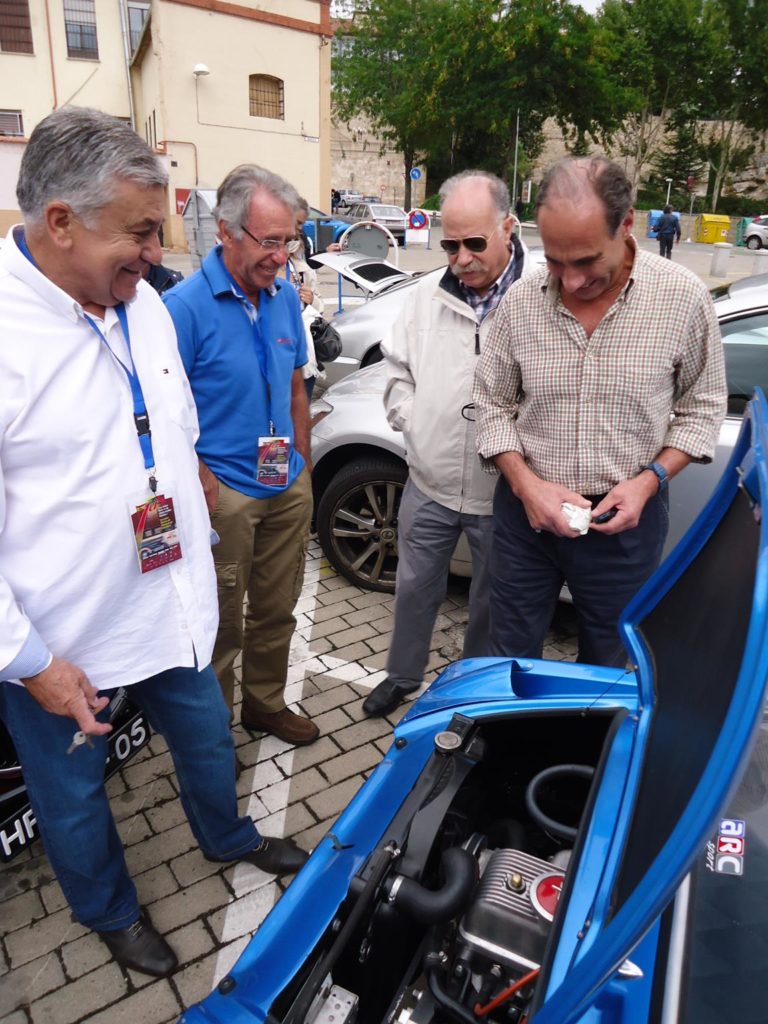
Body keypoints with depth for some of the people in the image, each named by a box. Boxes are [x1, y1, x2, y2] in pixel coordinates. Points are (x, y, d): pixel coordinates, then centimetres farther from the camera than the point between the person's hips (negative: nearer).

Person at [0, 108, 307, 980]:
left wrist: (197, 533, 14)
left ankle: (227, 838, 56)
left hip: (173, 606, 6)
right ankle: (111, 914, 49)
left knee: (207, 738, 26)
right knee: (74, 795, 20)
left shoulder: (143, 303, 0)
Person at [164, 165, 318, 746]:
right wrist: (204, 486, -18)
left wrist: (303, 465, 12)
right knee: (221, 624, 7)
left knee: (277, 611, 19)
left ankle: (266, 703, 40)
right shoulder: (186, 305, -14)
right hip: (225, 493, -6)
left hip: (289, 487, 6)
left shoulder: (286, 296, 5)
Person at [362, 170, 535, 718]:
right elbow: (397, 369, 13)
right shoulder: (426, 296, 2)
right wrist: (410, 419, 0)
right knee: (415, 588, 20)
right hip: (429, 482, 4)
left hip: (501, 492, -3)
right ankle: (402, 676, 44)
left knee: (490, 601, 17)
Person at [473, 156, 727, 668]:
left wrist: (648, 482, -15)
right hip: (526, 510, 1)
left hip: (626, 517, -1)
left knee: (606, 663, 18)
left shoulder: (683, 297, -10)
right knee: (511, 656, 15)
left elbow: (701, 408, 0)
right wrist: (525, 484, -13)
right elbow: (494, 405, 1)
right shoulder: (521, 302, -7)